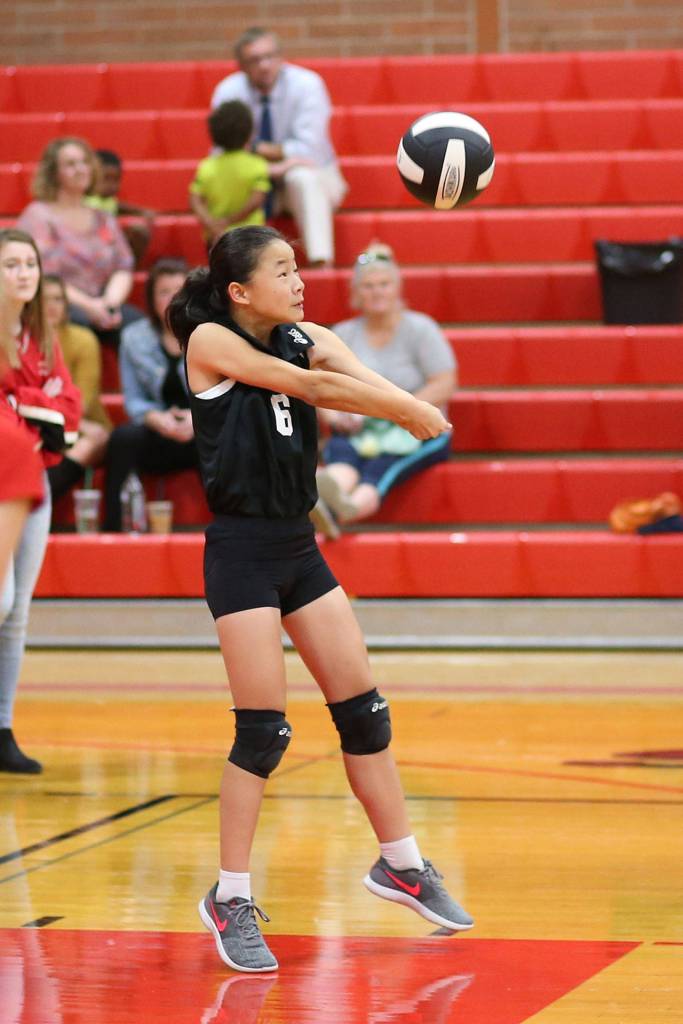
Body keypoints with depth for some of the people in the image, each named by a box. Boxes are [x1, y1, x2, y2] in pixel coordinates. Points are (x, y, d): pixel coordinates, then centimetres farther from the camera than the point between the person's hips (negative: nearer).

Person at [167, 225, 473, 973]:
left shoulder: (306, 340, 6)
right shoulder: (210, 341, -10)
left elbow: (349, 375, -15)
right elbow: (309, 385, -20)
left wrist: (412, 408, -36)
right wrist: (408, 408, -17)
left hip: (299, 548, 7)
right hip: (241, 553, -7)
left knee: (363, 709, 10)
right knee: (263, 730, -7)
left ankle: (400, 864, 26)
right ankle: (230, 900, 5)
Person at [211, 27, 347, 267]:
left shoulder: (307, 84, -15)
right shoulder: (227, 91, -8)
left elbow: (308, 150, -21)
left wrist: (256, 148, -23)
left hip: (308, 178, -3)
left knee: (303, 178, -36)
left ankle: (321, 263, -40)